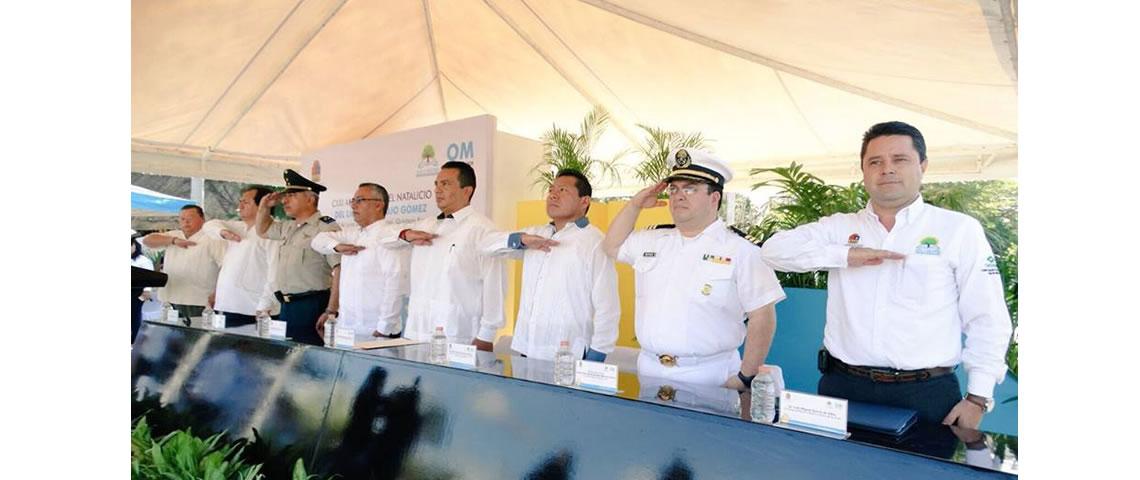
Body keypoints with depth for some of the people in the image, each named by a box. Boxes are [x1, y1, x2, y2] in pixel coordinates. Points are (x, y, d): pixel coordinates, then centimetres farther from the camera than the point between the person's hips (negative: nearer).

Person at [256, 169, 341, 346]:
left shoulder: (326, 228, -12)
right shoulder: (288, 227, 16)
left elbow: (340, 270, -20)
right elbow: (263, 231, 39)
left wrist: (331, 311, -23)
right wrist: (264, 206, 19)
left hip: (312, 306, -8)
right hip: (287, 306, 9)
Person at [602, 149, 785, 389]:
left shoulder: (740, 250, -7)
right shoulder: (651, 241, 9)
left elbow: (762, 316, -9)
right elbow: (612, 246, 22)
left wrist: (746, 378, -10)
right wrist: (635, 204, 9)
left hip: (708, 377, -4)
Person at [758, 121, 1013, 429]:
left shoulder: (959, 229, 2)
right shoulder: (839, 227, 6)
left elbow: (988, 320, 2)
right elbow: (774, 249, -5)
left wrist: (977, 398, -4)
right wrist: (846, 255, -15)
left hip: (926, 394, -1)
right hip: (842, 387, 2)